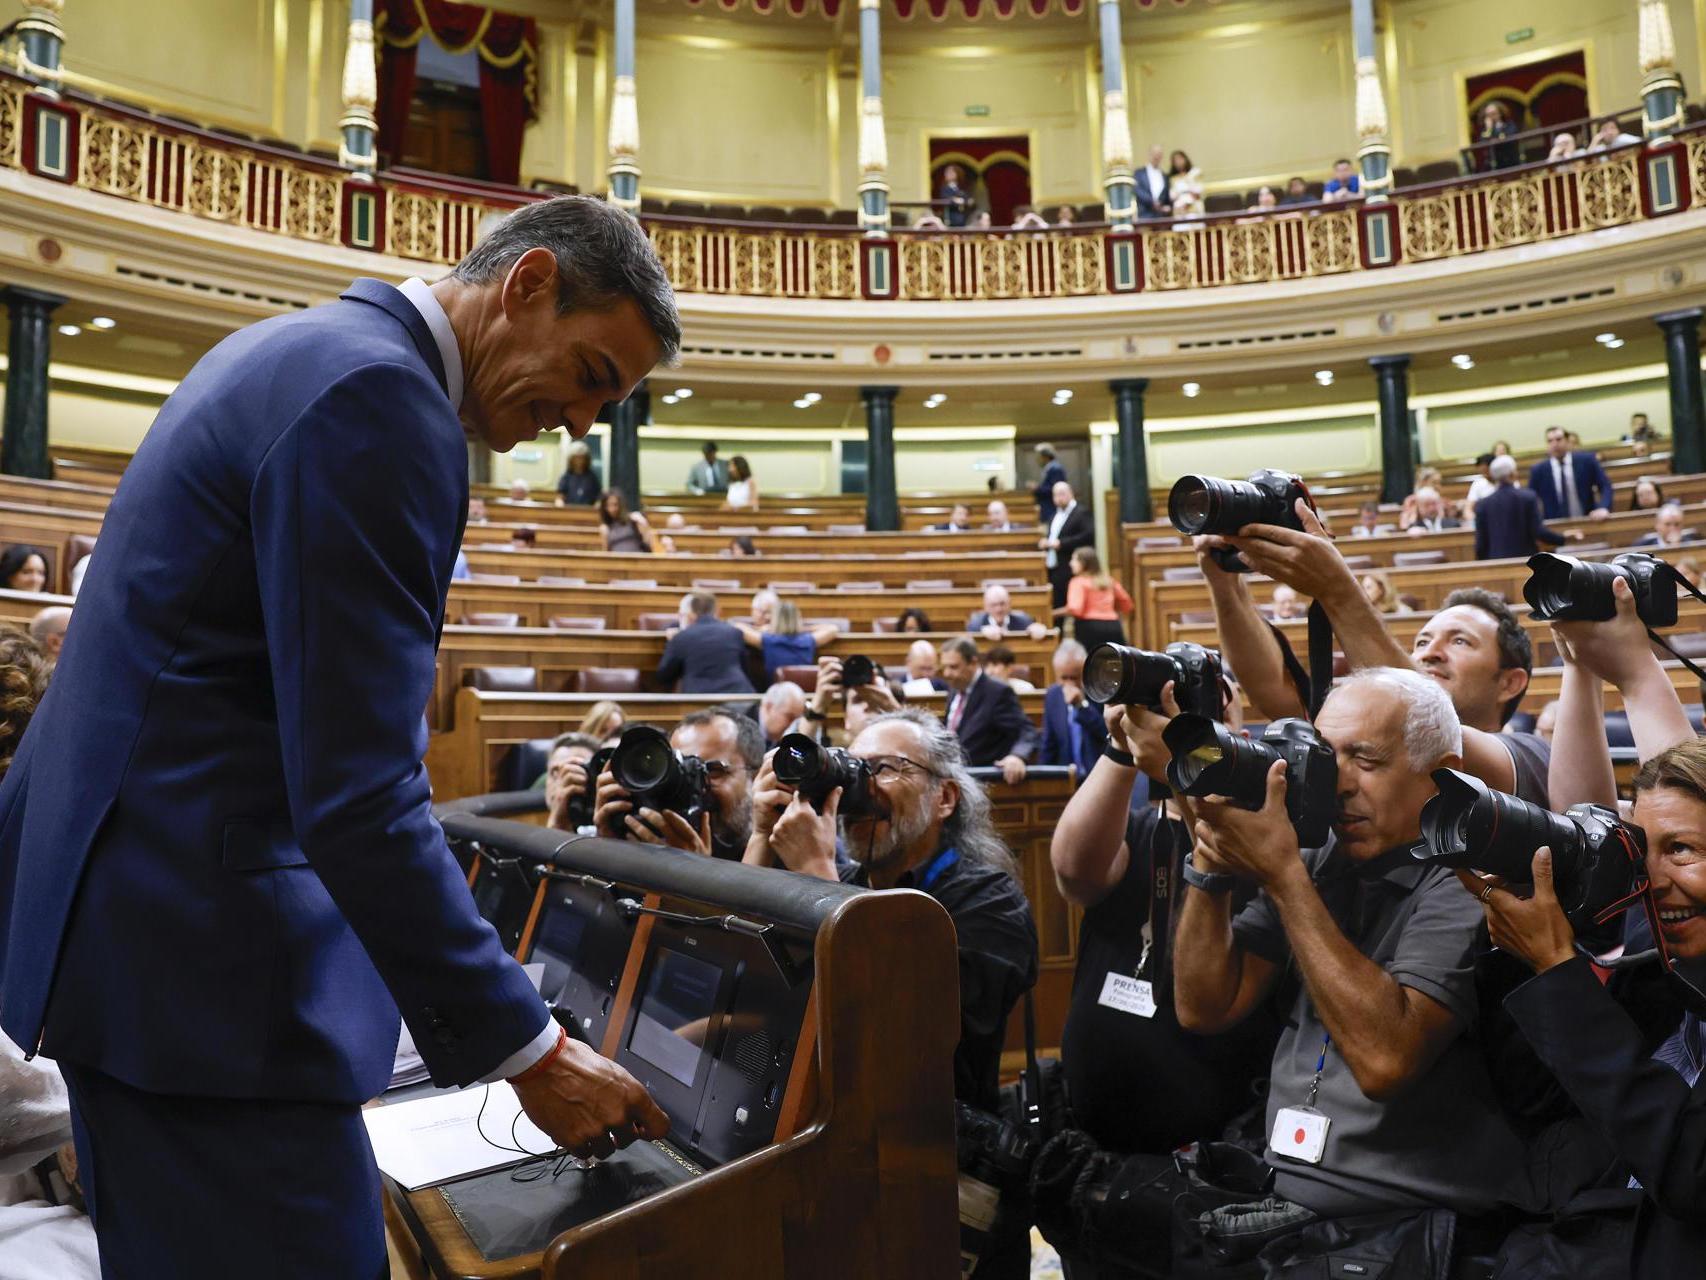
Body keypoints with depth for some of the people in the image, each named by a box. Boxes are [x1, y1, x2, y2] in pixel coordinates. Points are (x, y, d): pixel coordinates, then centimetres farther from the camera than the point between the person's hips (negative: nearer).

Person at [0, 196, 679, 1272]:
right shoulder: (380, 399, -20)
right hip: (199, 942, -11)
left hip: (118, 891, 11)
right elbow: (359, 794, -25)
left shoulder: (298, 350, 12)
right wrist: (531, 1052, -16)